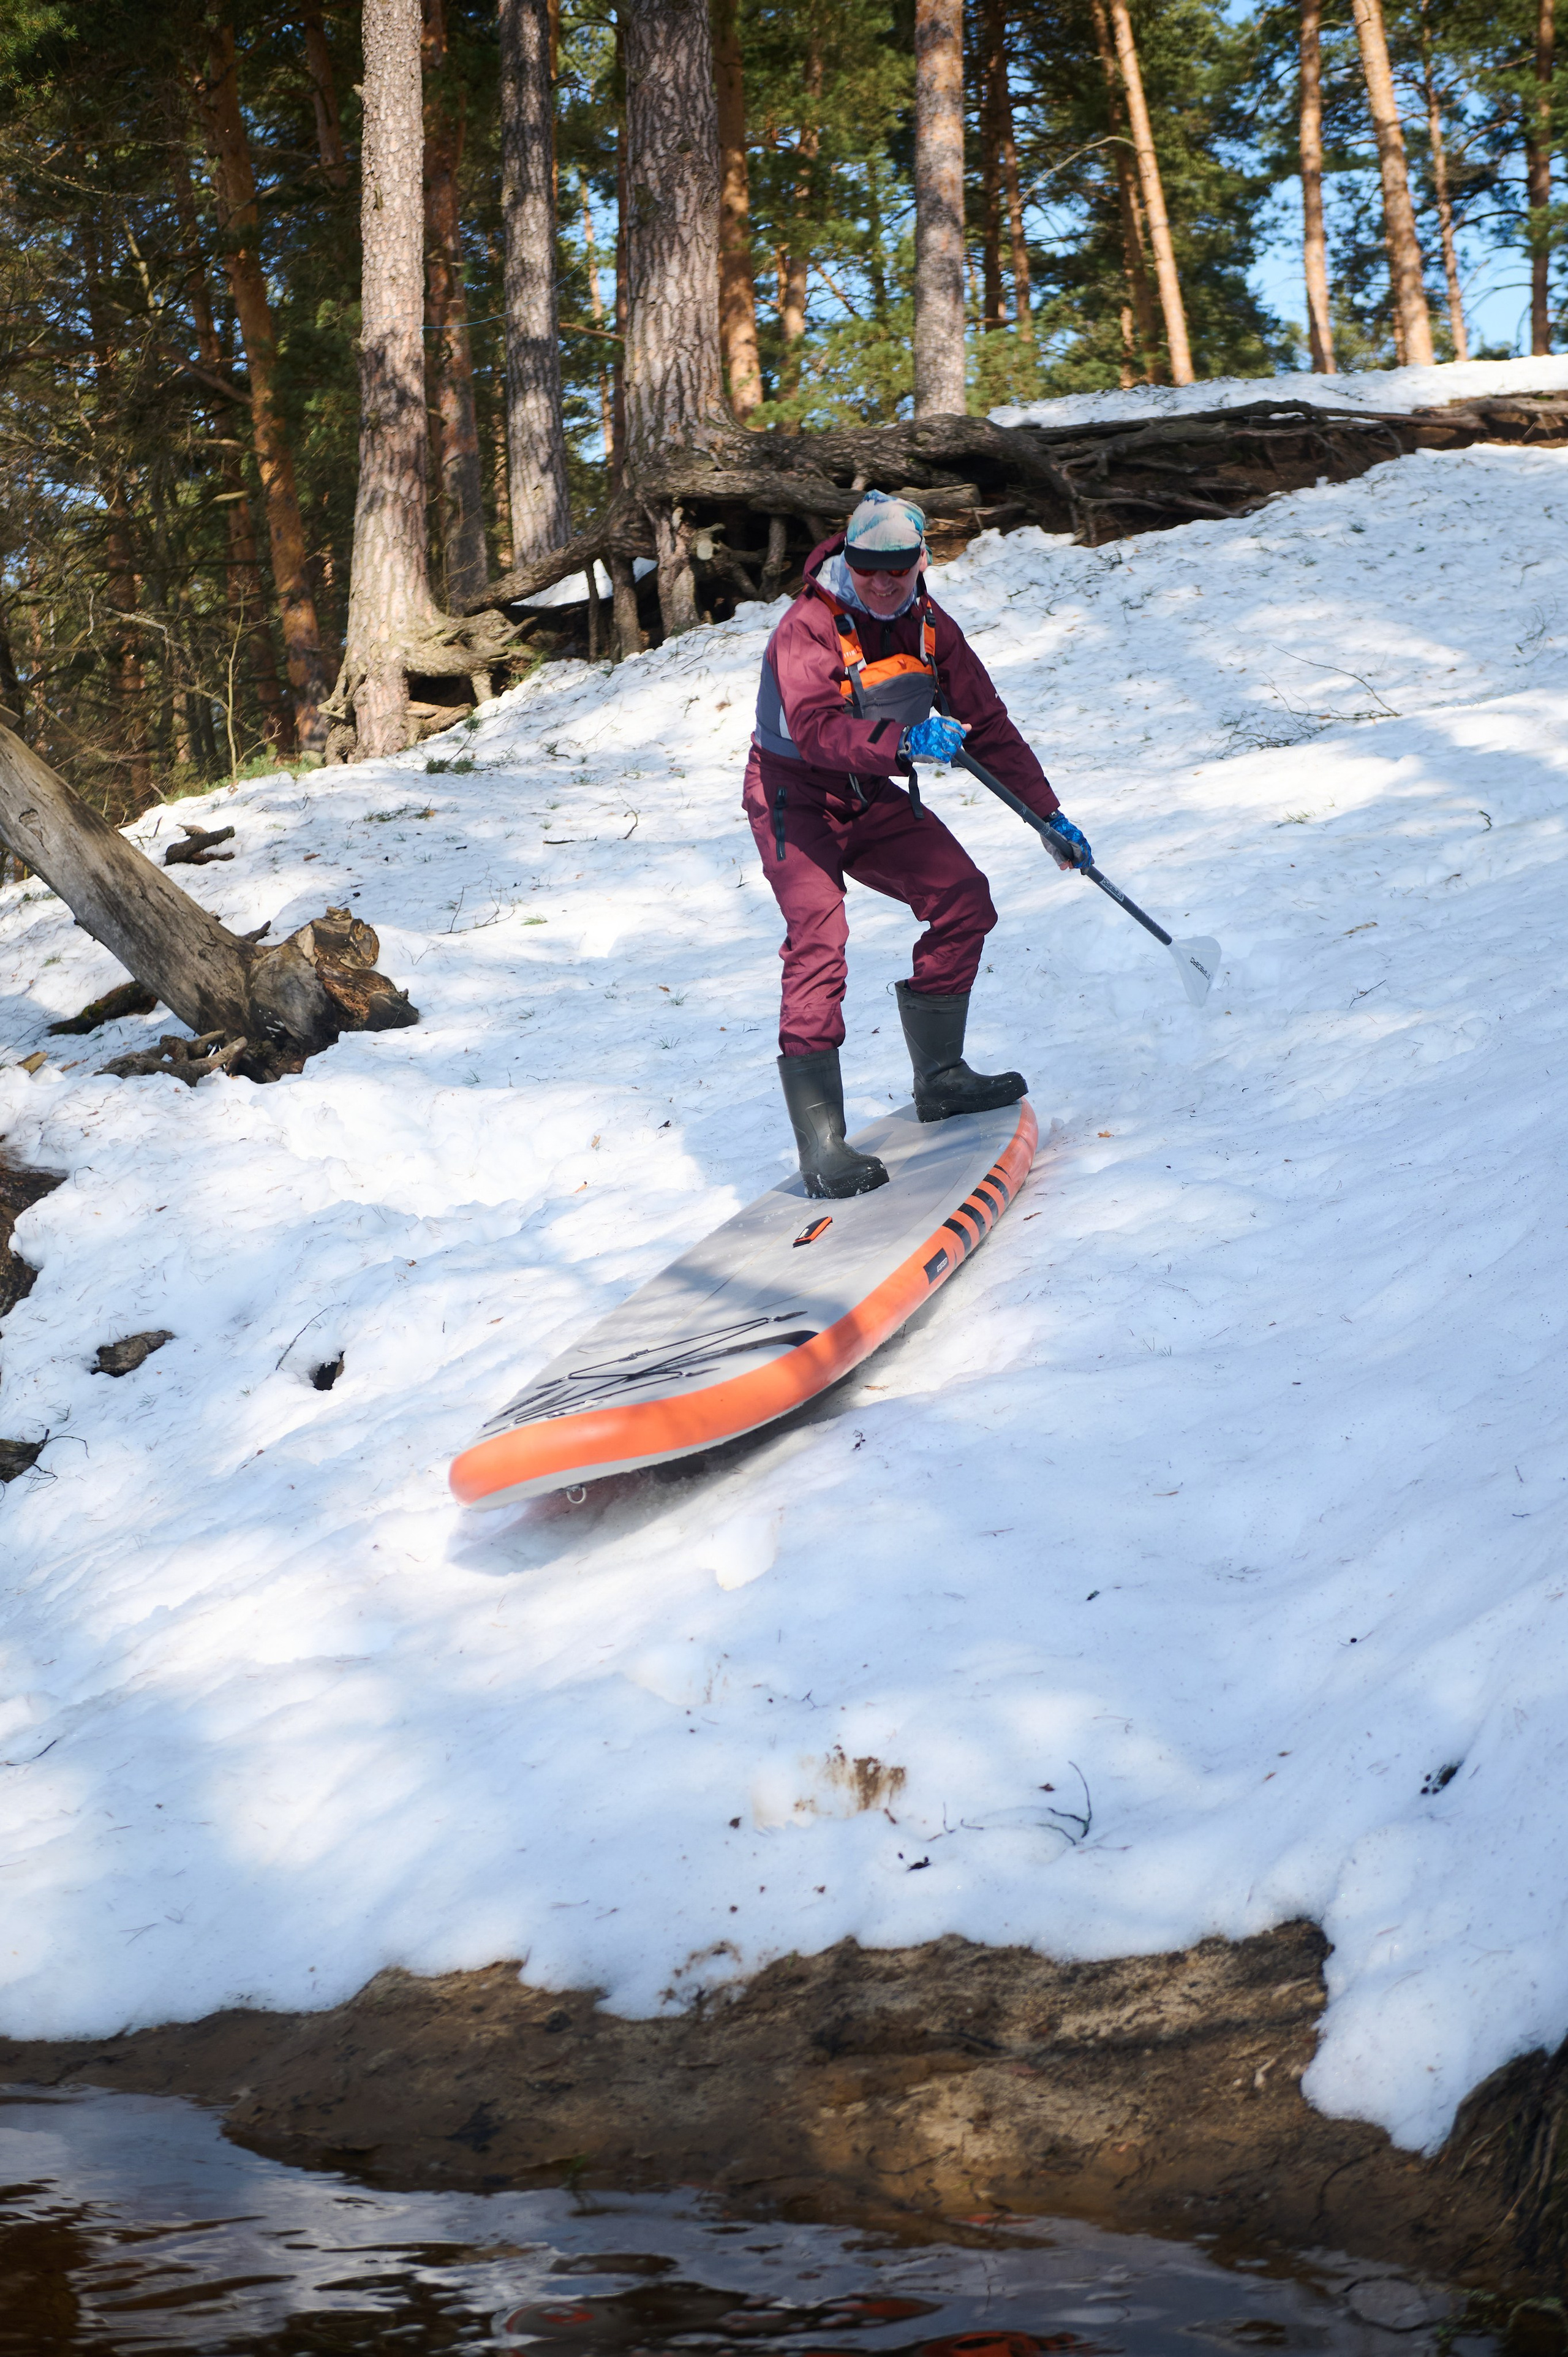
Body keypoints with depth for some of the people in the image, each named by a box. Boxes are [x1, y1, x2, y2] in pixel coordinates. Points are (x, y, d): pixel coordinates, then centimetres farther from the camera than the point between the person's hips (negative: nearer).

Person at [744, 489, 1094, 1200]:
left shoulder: (931, 630, -3)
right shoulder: (809, 628, -23)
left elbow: (987, 723, 5)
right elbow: (817, 729, -37)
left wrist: (1049, 814, 7)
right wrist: (904, 740, -51)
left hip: (874, 797, 6)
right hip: (795, 798, -6)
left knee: (963, 899, -5)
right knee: (818, 941, -22)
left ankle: (939, 1076, 11)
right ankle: (820, 1141, -26)